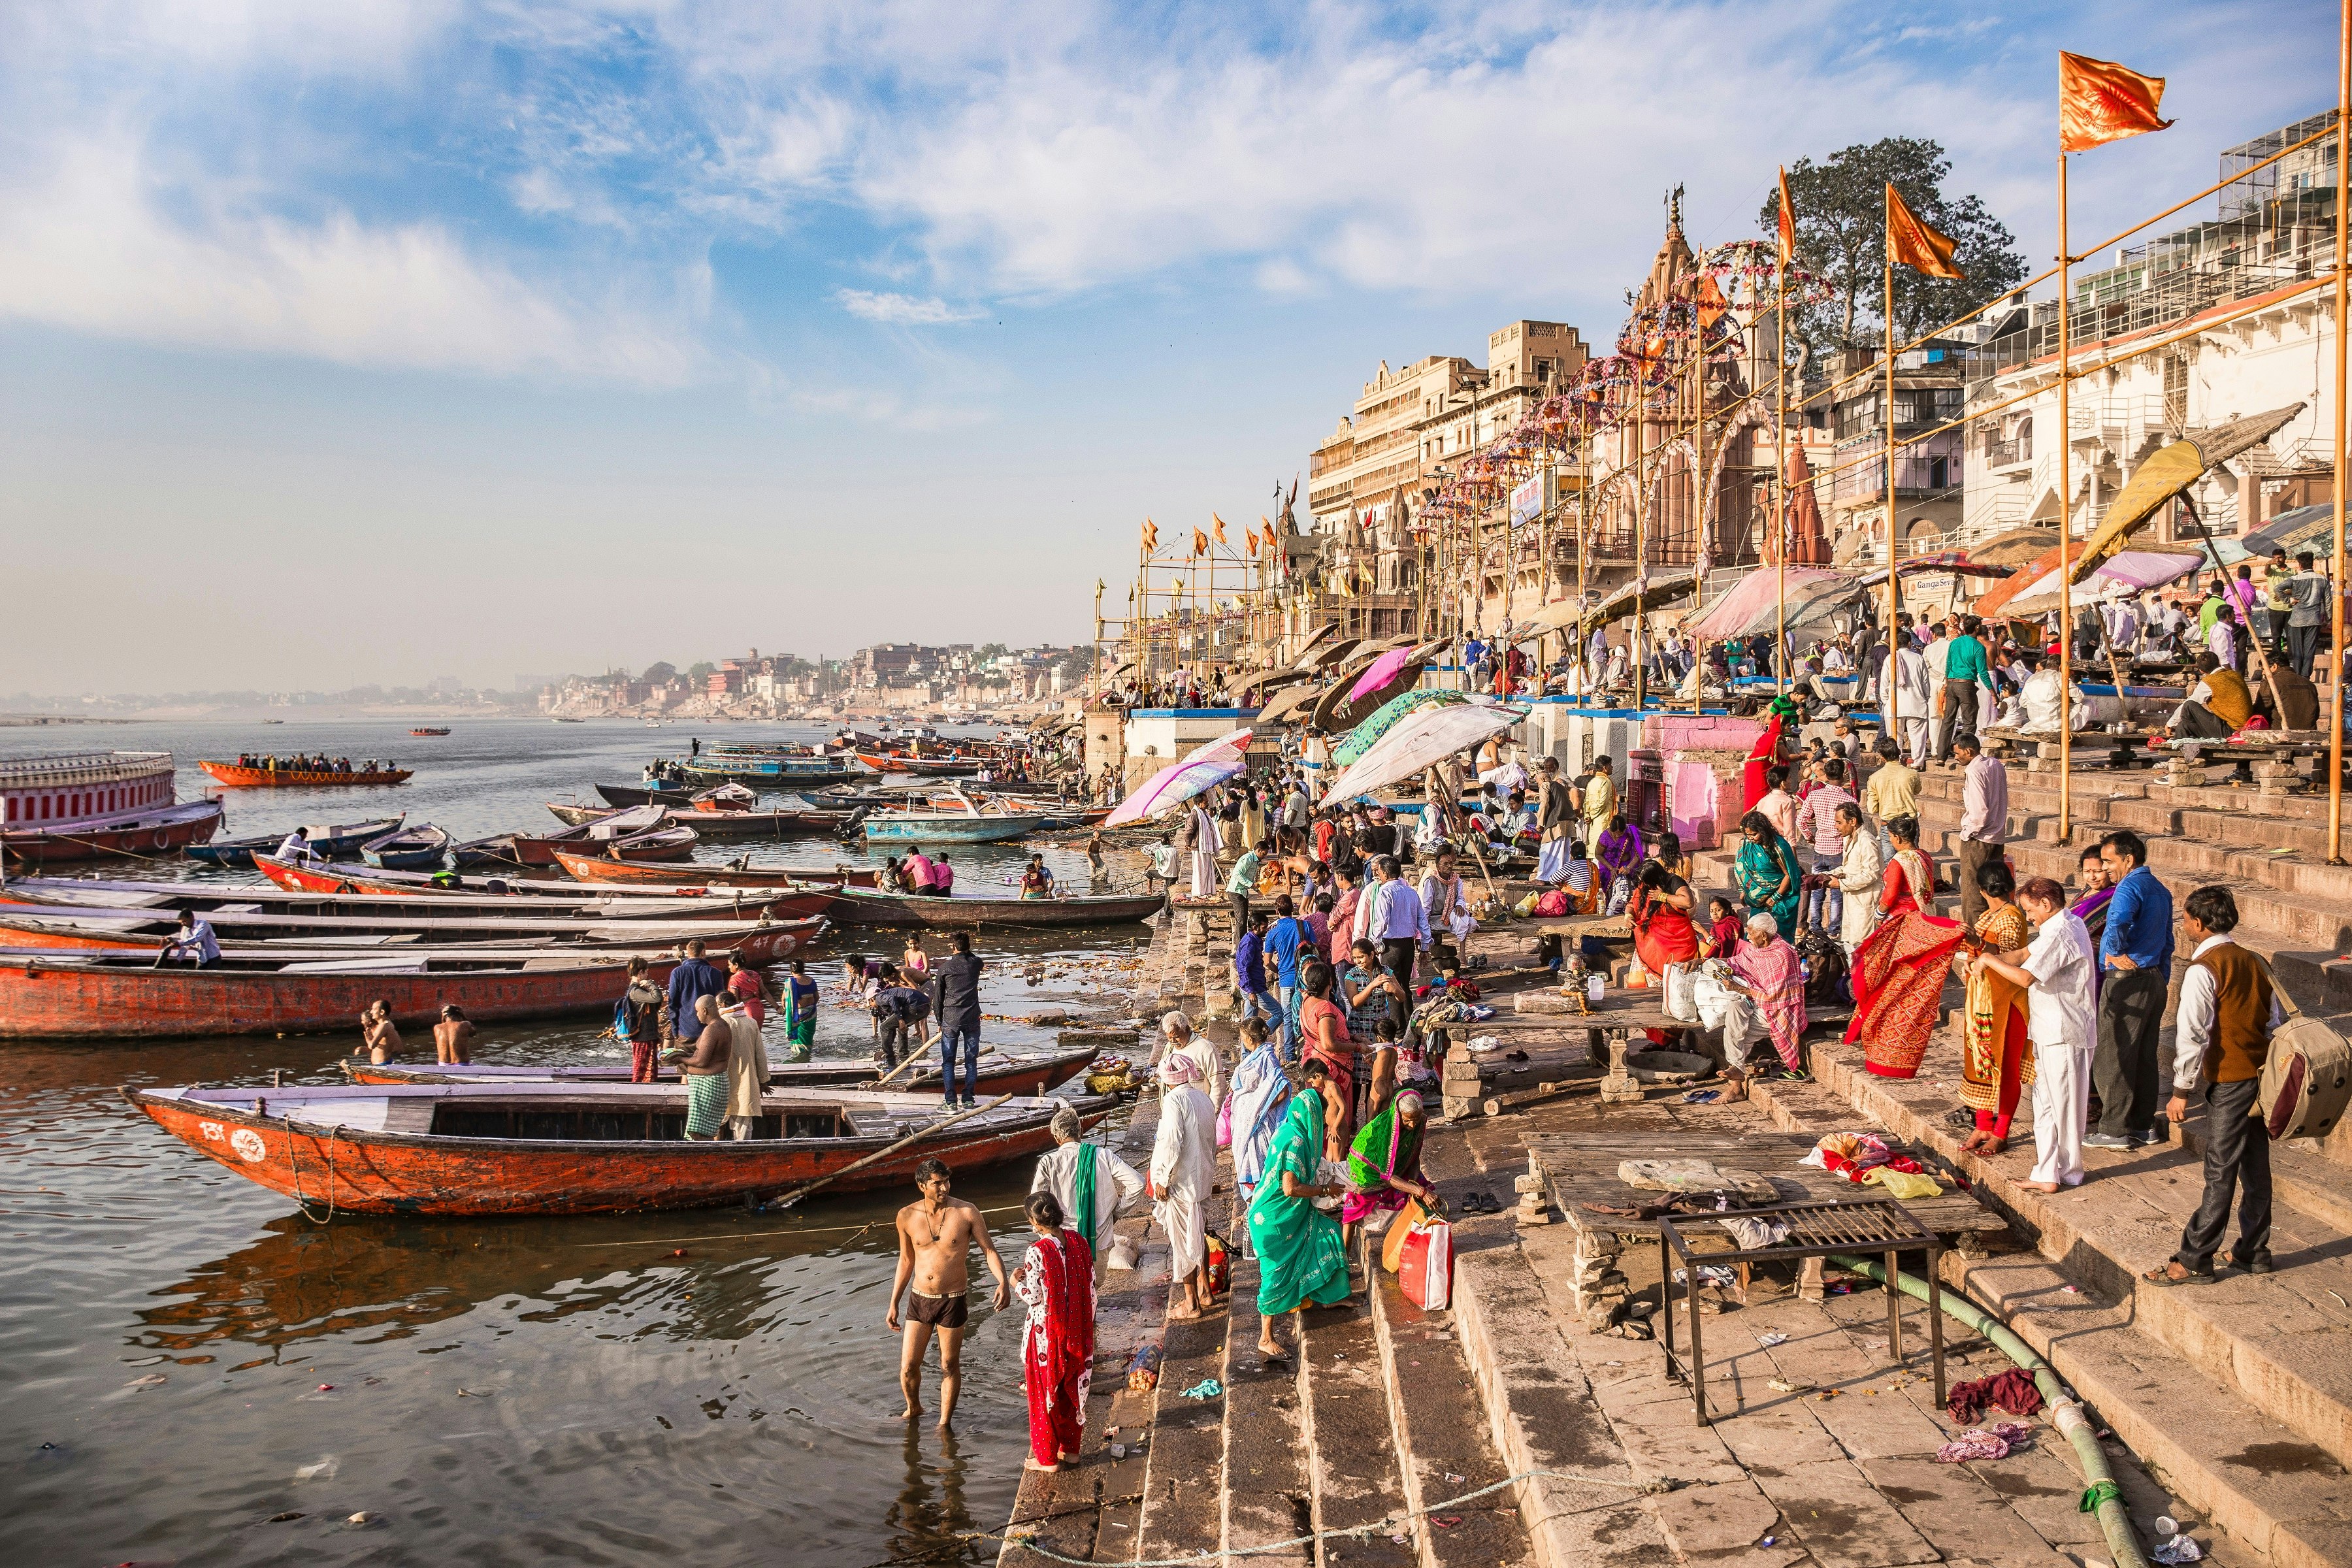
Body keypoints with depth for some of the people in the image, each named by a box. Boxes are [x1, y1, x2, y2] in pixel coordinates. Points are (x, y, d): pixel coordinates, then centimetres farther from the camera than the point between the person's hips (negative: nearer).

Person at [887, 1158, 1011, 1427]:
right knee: (908, 1368, 7)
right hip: (919, 1300, 2)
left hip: (953, 1301, -2)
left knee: (949, 1367, 10)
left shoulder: (967, 1213, -11)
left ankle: (944, 1424, 30)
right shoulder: (907, 1216, -4)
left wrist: (1003, 1282, -24)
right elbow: (906, 1260, 9)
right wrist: (893, 1304, 11)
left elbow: (989, 1250, -6)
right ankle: (913, 1408, 37)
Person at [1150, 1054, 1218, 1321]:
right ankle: (1204, 1291, 32)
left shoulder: (1174, 1100, -18)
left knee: (1182, 1241, 2)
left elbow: (1172, 1143, -24)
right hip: (1203, 1179, 8)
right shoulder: (1203, 1098, 7)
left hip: (1181, 1182, -8)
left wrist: (1162, 1179, -17)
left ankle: (1192, 1304, 9)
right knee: (1199, 1235, 21)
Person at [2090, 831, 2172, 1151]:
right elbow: (2167, 943, 21)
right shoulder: (2160, 889, 15)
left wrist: (2113, 954, -20)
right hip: (2155, 979, 9)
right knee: (2145, 1056, 15)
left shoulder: (2130, 887, -15)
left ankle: (2116, 1130, 2)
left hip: (2126, 982, -9)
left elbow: (2117, 924, -36)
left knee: (2113, 1057, -2)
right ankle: (2144, 1125, 21)